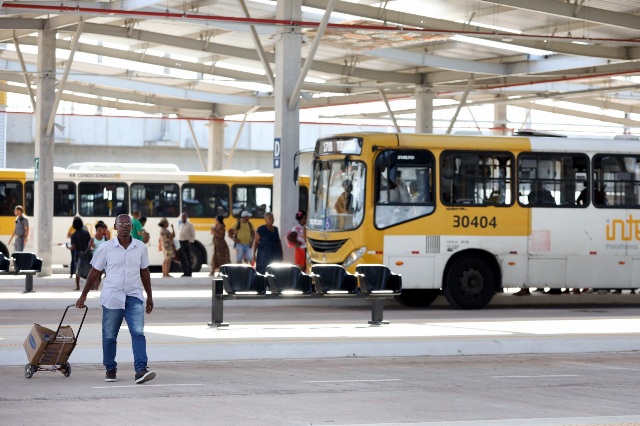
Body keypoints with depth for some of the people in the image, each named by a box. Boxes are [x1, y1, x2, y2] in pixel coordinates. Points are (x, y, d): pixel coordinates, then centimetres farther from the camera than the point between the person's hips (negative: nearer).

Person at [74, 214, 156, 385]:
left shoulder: (140, 248, 4)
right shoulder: (106, 248, -2)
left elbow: (144, 272, 15)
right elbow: (95, 272, 6)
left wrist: (150, 296, 18)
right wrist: (83, 295, 9)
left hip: (134, 297, 1)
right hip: (112, 298, -1)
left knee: (138, 333, -14)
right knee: (109, 336, 7)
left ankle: (141, 370, -21)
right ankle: (110, 370, 23)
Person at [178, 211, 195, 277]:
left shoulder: (189, 225, -4)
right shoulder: (181, 225, 17)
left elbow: (193, 235, -6)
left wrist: (190, 242, -12)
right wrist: (179, 241, 10)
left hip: (187, 243, -7)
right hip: (181, 242, 7)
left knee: (188, 258, -5)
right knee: (182, 258, 6)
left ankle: (189, 273, -3)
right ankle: (185, 272, 13)